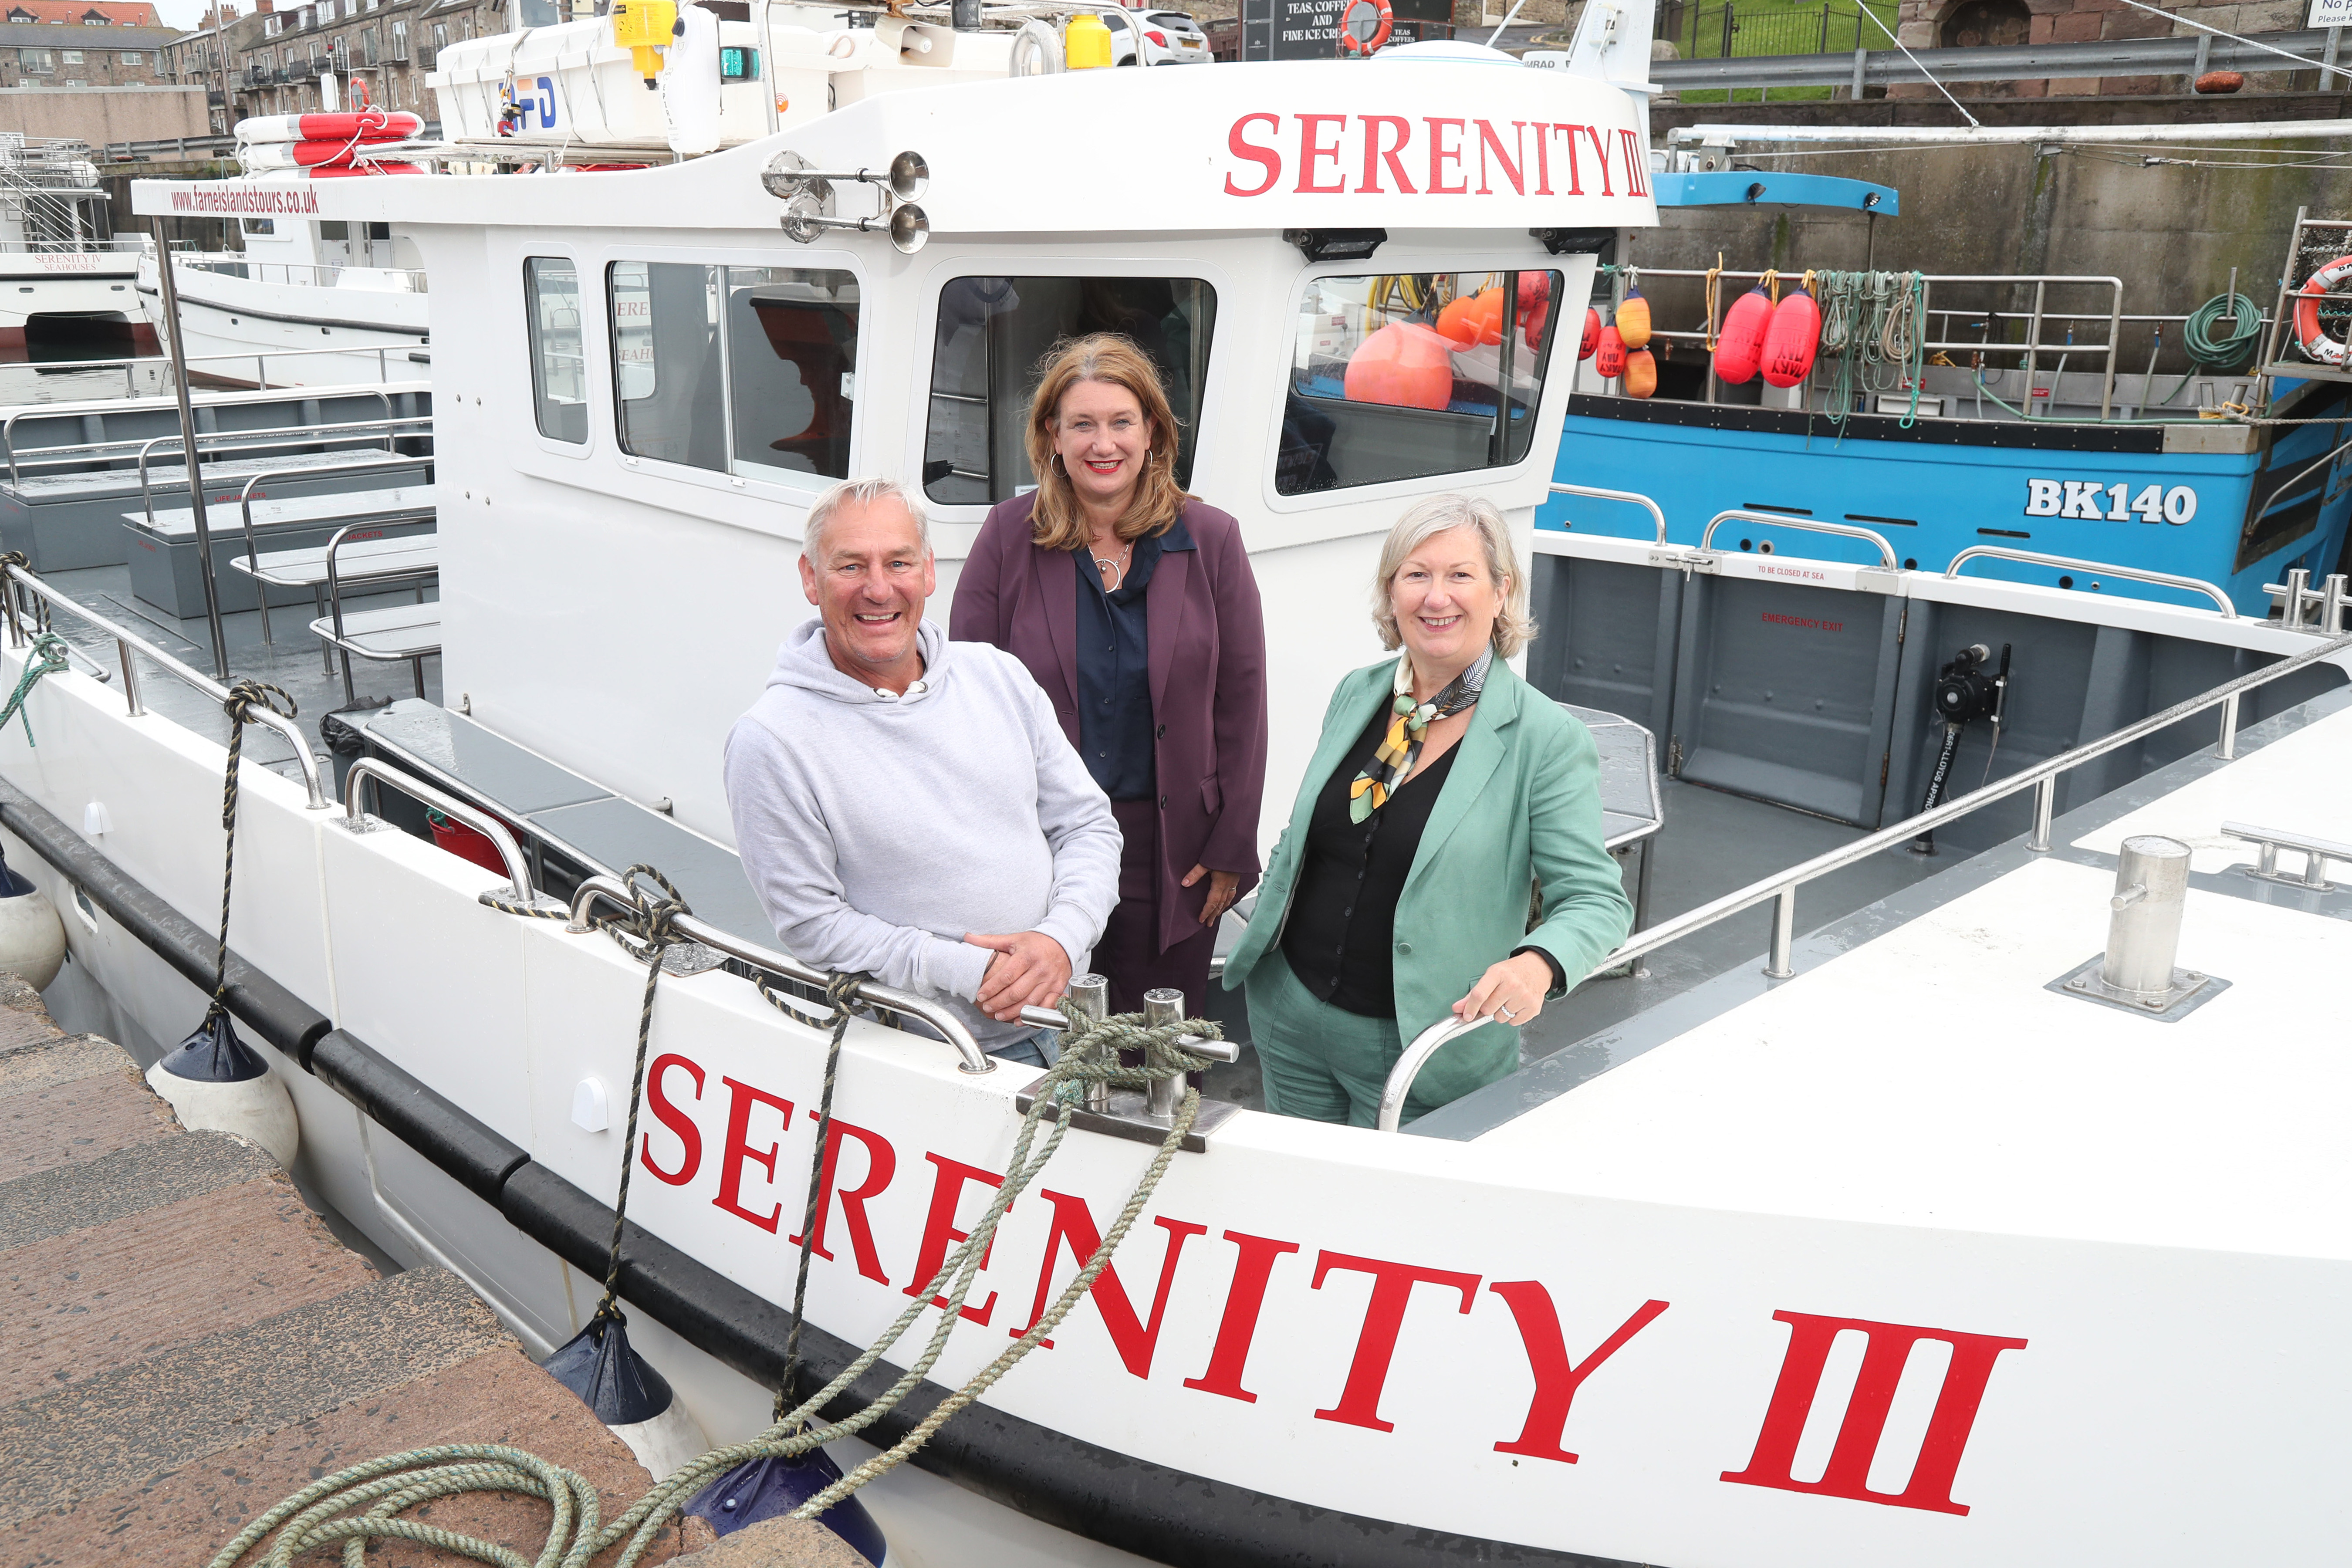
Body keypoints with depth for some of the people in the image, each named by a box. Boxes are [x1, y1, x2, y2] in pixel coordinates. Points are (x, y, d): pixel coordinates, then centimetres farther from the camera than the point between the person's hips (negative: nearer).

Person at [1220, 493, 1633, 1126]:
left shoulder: (1548, 740, -14)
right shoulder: (1355, 695, 3)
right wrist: (1267, 922, 17)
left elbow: (1596, 898, -15)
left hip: (1421, 1046, -5)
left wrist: (1537, 963, -33)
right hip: (1291, 1013, 5)